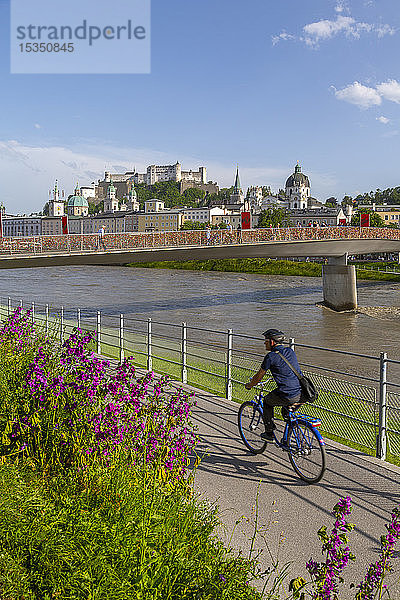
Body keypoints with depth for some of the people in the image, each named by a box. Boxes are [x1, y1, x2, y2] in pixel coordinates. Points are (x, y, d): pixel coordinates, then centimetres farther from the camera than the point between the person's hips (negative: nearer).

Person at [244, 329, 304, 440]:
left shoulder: (271, 356, -5)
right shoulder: (290, 351, 15)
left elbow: (259, 376, 6)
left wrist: (249, 385, 25)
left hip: (288, 396, -6)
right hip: (302, 395, 6)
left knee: (267, 402, 21)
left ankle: (269, 432, 23)